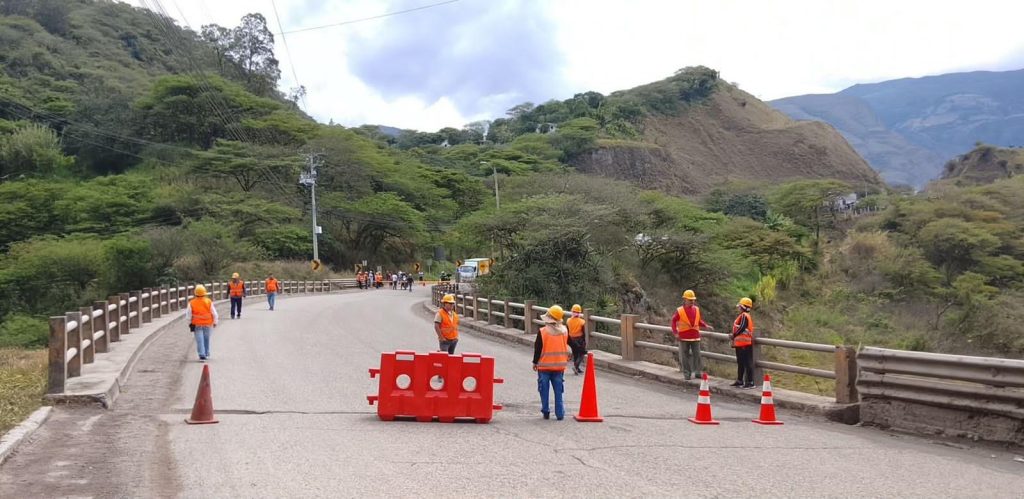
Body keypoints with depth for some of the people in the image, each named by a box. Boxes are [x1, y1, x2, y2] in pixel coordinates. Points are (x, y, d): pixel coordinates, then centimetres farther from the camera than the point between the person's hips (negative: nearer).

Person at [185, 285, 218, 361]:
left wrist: (190, 323, 12)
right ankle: (206, 354, 29)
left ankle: (202, 356, -10)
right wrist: (215, 322, 11)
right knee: (206, 339, 17)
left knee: (199, 340, -1)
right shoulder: (209, 302, -7)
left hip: (197, 325, -1)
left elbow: (188, 315, -2)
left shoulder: (191, 303, -8)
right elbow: (214, 313, -2)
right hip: (207, 324, 1)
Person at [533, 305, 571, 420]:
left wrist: (535, 362, 3)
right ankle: (560, 413, 6)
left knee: (544, 390, 8)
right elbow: (569, 344, 10)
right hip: (559, 366, 3)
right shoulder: (564, 331, -1)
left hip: (544, 365, -3)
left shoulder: (542, 332, -13)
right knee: (558, 390, 8)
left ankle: (546, 412, 9)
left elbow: (537, 349, -8)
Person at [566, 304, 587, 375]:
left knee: (575, 354, 16)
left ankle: (577, 369, 22)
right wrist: (584, 341, -1)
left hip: (572, 340, 4)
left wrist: (568, 341, 13)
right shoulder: (582, 321, -14)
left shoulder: (568, 321, -5)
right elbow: (583, 332, -11)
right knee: (582, 354, 7)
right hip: (579, 339, -4)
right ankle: (576, 366, -13)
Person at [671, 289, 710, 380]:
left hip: (695, 337, 3)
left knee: (697, 354, 3)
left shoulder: (697, 309, 4)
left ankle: (697, 371, 9)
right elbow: (674, 321, 0)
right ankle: (686, 373, 10)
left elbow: (699, 321, 16)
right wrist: (676, 333, -8)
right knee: (685, 356, 3)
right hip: (684, 337, -3)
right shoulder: (680, 311, -7)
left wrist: (706, 325, 0)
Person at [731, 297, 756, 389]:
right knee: (740, 362, 17)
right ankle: (740, 380, 26)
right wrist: (734, 335, 10)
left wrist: (734, 335, -11)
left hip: (744, 343, -11)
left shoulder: (744, 316, -14)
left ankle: (750, 382, -6)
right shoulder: (743, 316, 17)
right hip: (740, 343, 11)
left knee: (747, 363, -7)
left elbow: (742, 328, -22)